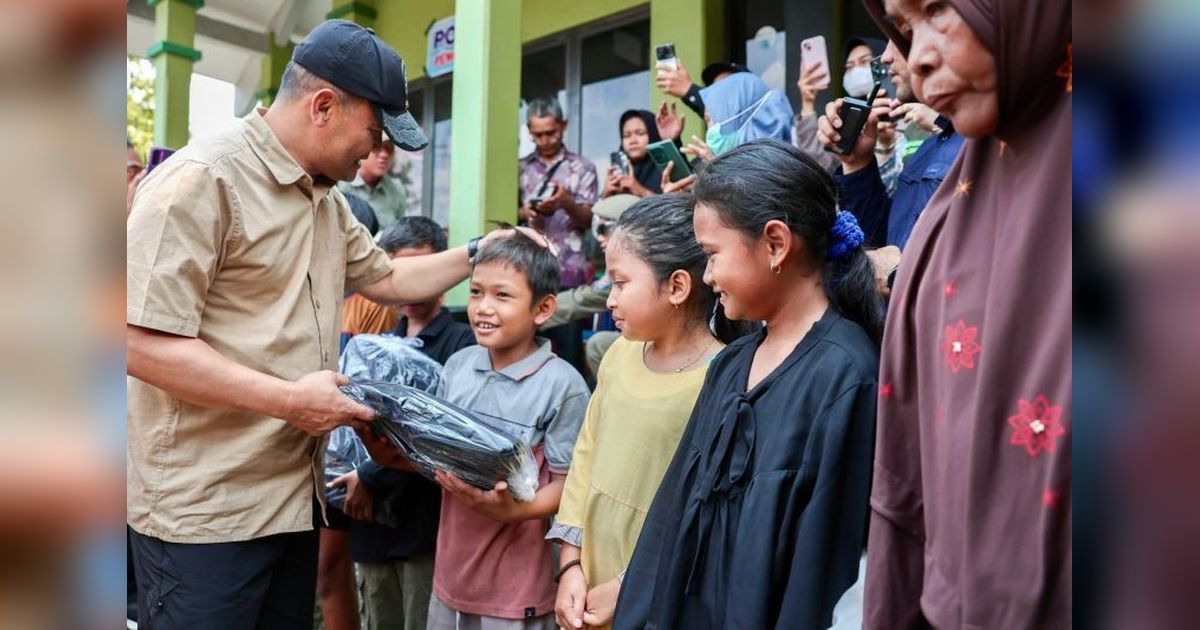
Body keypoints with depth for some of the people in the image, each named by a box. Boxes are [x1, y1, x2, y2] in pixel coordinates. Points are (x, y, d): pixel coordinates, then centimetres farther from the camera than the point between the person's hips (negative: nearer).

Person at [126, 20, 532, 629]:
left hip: (296, 499, 8)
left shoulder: (326, 198, 13)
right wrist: (290, 400, -20)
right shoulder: (200, 180, -16)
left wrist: (479, 251, 18)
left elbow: (385, 278, 27)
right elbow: (142, 344, -22)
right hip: (204, 512, -8)